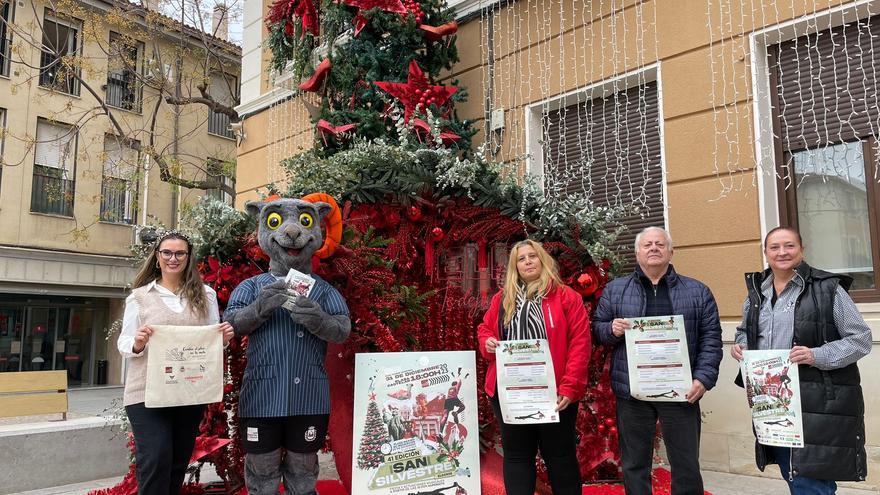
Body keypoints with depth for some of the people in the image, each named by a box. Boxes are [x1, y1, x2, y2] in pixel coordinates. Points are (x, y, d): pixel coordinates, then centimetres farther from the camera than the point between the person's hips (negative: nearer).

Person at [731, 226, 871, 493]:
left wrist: (818, 356, -20)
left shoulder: (827, 288, -6)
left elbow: (861, 339, -6)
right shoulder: (756, 292, 11)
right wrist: (741, 346, 3)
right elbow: (745, 332, 25)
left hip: (818, 402, -6)